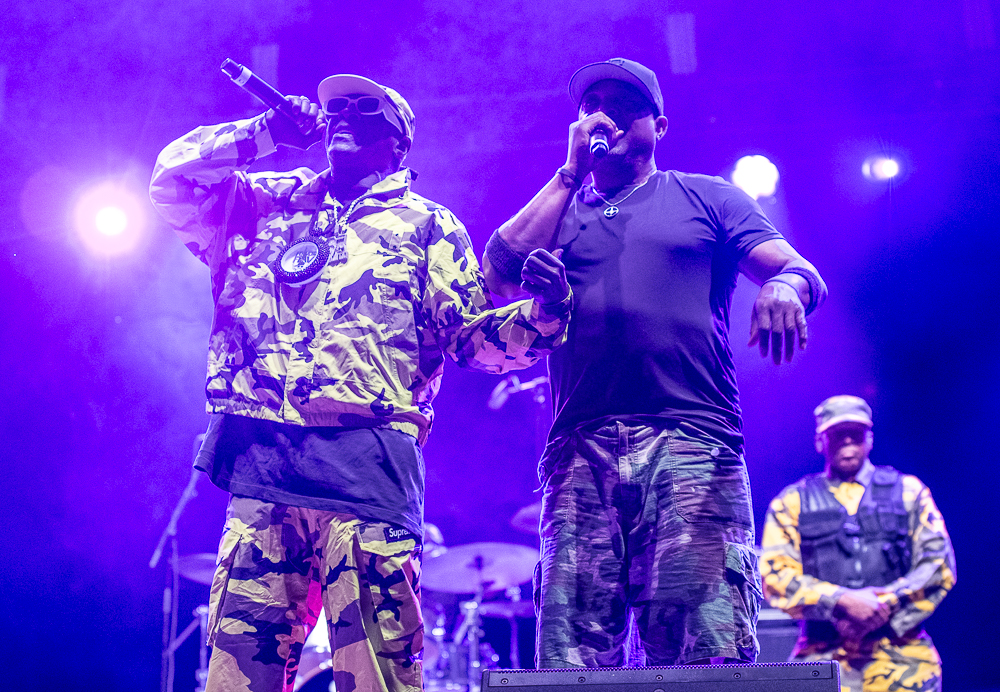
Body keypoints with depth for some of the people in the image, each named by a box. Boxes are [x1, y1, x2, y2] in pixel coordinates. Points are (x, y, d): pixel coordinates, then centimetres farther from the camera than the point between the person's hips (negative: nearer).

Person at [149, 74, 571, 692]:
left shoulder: (427, 225, 15)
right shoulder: (273, 203, 25)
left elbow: (476, 338, 10)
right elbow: (172, 179, 22)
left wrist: (538, 316, -10)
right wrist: (262, 134, 14)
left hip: (365, 467, -3)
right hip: (258, 462, 3)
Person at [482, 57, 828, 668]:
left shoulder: (707, 198, 20)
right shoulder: (556, 210, 25)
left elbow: (803, 272, 9)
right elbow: (501, 274, 5)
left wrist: (785, 285, -17)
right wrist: (571, 170, 10)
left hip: (693, 443, -2)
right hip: (581, 455, 2)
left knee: (708, 650, -14)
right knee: (569, 660, -6)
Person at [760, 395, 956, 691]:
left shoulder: (908, 491, 16)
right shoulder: (792, 501, 14)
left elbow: (939, 565, 7)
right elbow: (775, 574, 1)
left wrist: (885, 606, -6)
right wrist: (841, 601, -12)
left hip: (901, 649, 1)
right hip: (824, 652, -1)